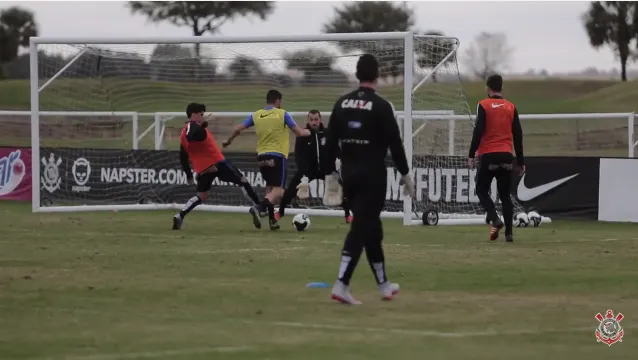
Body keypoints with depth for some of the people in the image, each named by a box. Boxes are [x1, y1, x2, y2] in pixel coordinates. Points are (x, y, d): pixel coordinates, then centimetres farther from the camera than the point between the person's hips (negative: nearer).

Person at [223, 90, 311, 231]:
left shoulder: (256, 115, 6)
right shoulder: (282, 114, -4)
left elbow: (237, 129, 5)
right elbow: (299, 132, -2)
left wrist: (229, 141, 25)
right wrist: (308, 132, 21)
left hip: (262, 157, 5)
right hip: (277, 156, -5)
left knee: (270, 187, 21)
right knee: (278, 190, -8)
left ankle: (272, 220, 18)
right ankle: (259, 208, -33)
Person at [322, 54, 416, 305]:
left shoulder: (342, 103, 5)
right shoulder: (381, 106, -10)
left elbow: (330, 142, 7)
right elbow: (395, 144, -10)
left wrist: (331, 174, 14)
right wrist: (406, 175, -1)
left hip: (349, 174, 6)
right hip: (372, 175, -6)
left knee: (370, 227, 17)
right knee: (362, 228, -7)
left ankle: (383, 284, 25)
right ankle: (342, 285, -18)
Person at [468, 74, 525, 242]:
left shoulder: (483, 105, -3)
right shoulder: (511, 107, 8)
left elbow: (478, 131, -11)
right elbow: (518, 135, 8)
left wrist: (471, 155, -8)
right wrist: (520, 161, 14)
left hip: (488, 156, -3)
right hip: (506, 156, 3)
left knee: (482, 191, 8)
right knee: (505, 195, 10)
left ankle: (495, 220, -16)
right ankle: (509, 232, 3)